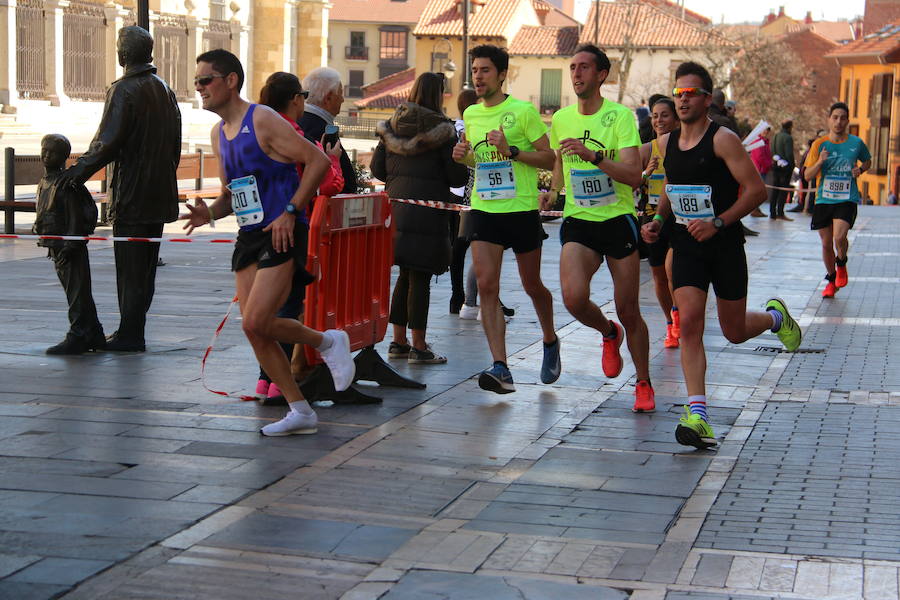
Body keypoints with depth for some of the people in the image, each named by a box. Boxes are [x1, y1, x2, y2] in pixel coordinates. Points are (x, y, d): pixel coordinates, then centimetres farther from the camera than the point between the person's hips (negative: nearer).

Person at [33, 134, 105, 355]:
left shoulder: (67, 183, -14)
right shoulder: (44, 183, 13)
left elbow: (75, 216, -17)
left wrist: (69, 245, -20)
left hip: (71, 247, -10)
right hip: (55, 247, 10)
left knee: (77, 292, -5)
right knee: (75, 293, 14)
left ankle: (77, 336, -2)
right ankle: (94, 335, 21)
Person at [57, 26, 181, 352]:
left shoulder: (123, 90, -12)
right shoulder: (164, 90, 13)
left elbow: (109, 141, -20)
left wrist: (82, 168, -14)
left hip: (131, 194, -8)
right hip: (160, 194, 8)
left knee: (129, 267, -4)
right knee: (146, 266, 12)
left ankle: (129, 334, -2)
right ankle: (133, 330, 17)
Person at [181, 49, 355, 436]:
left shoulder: (263, 121, -11)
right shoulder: (218, 134, 14)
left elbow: (318, 161, -14)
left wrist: (290, 211, -18)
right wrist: (210, 213, 2)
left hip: (281, 235, -8)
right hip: (248, 237, 8)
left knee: (256, 323, -17)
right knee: (254, 331, 3)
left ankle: (328, 342, 9)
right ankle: (300, 411, 12)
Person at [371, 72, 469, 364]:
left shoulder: (390, 126, 7)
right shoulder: (442, 130, -9)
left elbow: (377, 168, 8)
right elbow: (458, 176, -9)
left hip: (396, 207, 6)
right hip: (427, 210, -6)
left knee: (405, 275, 15)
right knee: (420, 277, -2)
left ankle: (398, 342, 19)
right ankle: (418, 347, 2)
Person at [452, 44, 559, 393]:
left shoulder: (523, 111, -7)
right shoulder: (471, 114, 10)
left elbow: (549, 158, -6)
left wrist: (512, 151, -20)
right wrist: (463, 156, 2)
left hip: (522, 210, -4)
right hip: (484, 208, 4)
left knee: (532, 286, 10)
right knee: (486, 285, -11)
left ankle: (550, 341, 39)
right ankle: (500, 368, -13)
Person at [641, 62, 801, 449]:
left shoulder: (723, 139, -12)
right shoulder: (667, 143, 7)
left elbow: (756, 190, -14)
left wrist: (718, 222, -23)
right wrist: (658, 220, 6)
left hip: (724, 244, -4)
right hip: (687, 244, 4)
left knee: (735, 332, 9)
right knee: (689, 323, -14)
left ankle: (776, 317, 45)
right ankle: (697, 416, -17)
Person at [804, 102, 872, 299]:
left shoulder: (856, 143, 1)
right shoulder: (819, 144, 0)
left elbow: (868, 161, 21)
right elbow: (808, 175, -2)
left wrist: (861, 169, -1)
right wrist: (820, 162, -20)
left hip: (847, 199, -2)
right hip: (824, 199, 2)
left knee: (839, 237, -22)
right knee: (826, 243, 7)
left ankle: (841, 265, 10)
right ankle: (831, 280, 29)